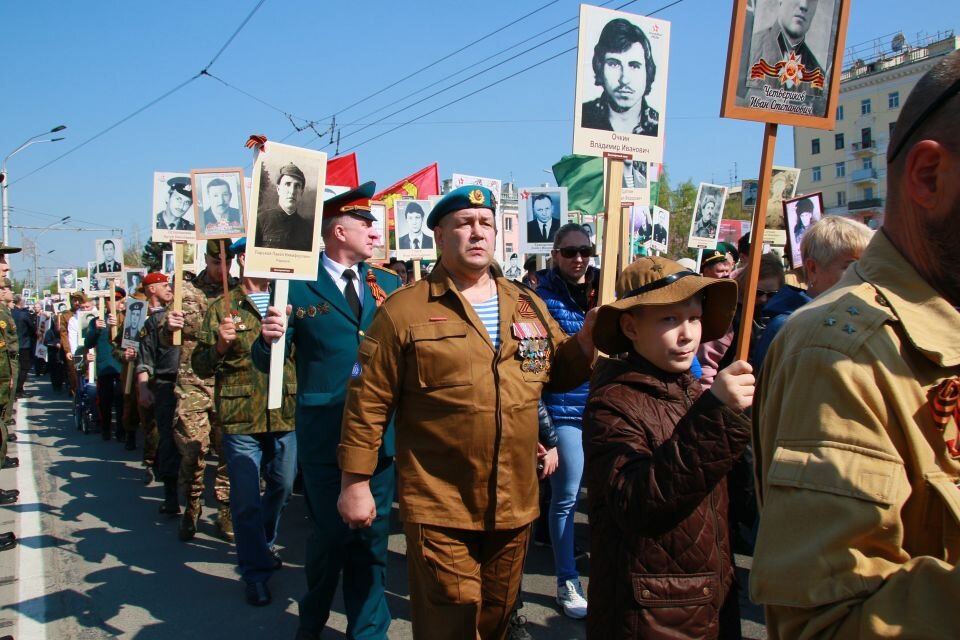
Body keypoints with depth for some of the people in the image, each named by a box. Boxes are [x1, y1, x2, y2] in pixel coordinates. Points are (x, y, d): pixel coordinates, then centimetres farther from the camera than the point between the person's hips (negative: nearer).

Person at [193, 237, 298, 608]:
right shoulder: (222, 307, 1)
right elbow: (201, 367, 1)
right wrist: (220, 345, -18)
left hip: (286, 414, 4)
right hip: (241, 417, -3)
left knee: (282, 488, 17)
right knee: (246, 499, 1)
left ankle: (263, 545, 42)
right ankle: (256, 573, 16)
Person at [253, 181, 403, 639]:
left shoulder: (389, 283, 8)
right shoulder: (298, 285, -4)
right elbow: (268, 363, -5)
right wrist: (269, 338, -25)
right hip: (324, 434, -3)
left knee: (372, 536, 12)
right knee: (330, 533, 9)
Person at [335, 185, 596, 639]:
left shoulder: (529, 305, 7)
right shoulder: (405, 309, -8)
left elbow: (559, 373, 15)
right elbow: (368, 401, -8)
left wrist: (587, 338, -4)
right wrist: (356, 482, -7)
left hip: (514, 505, 5)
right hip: (439, 509, -5)